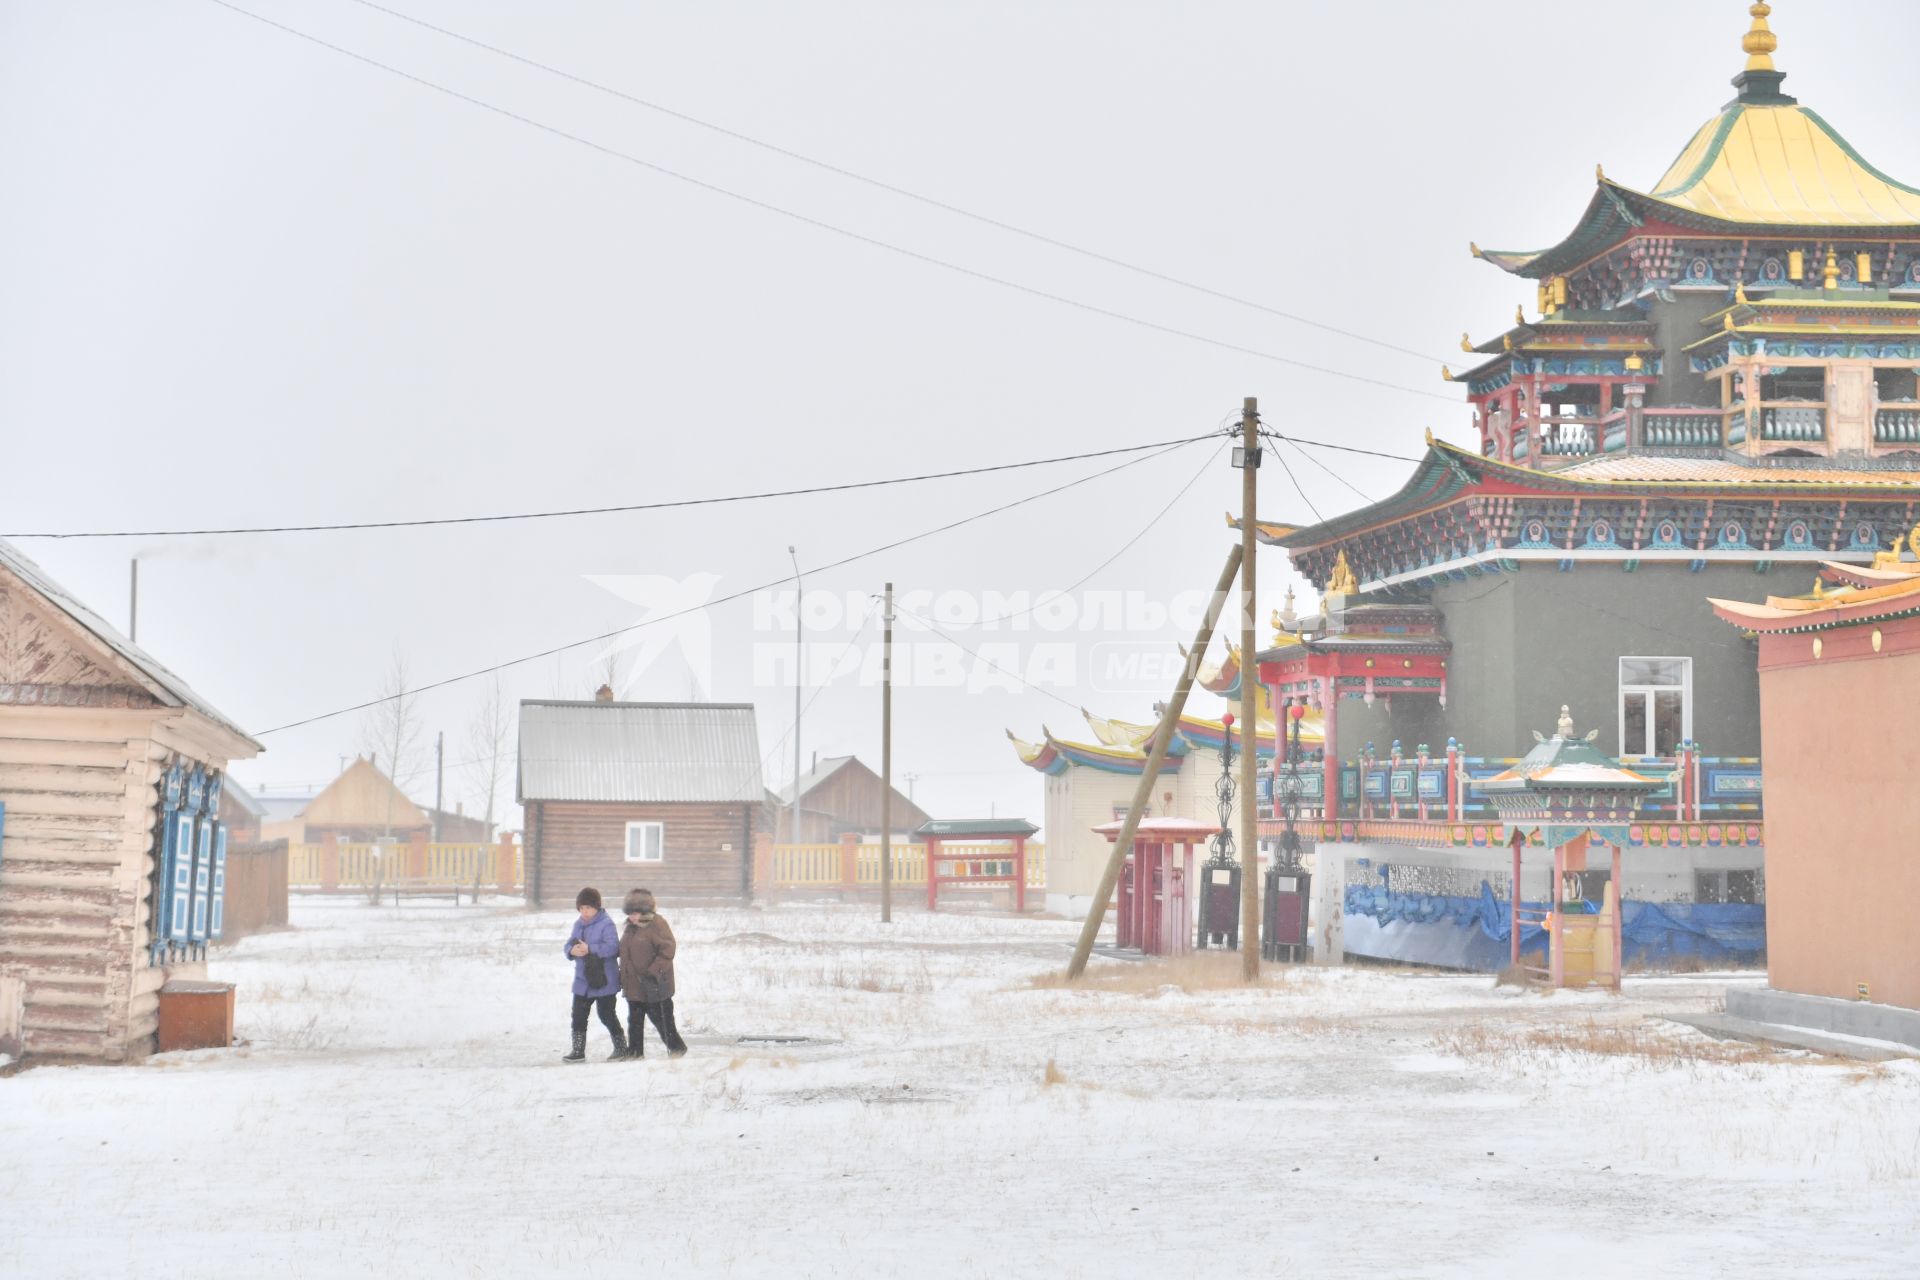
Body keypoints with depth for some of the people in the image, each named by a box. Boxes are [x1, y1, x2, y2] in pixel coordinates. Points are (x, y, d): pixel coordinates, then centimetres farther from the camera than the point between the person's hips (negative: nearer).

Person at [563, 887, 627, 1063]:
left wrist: (590, 949, -30)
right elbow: (569, 943, 8)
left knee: (607, 1015, 2)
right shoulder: (578, 924, 10)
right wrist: (572, 950, -16)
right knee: (578, 1016, 7)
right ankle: (578, 1051, 15)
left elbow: (612, 947, -24)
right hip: (582, 981, 7)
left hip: (603, 981, -7)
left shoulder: (606, 925, -14)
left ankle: (621, 1047, 18)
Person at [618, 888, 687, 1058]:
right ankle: (635, 1051, 23)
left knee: (662, 1020, 2)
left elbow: (667, 950, -20)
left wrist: (653, 972, -24)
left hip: (654, 987, -8)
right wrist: (623, 976, 18)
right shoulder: (631, 927, 11)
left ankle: (676, 1048, 16)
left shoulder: (656, 924, -15)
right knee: (634, 1020, 13)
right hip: (634, 986, 8)